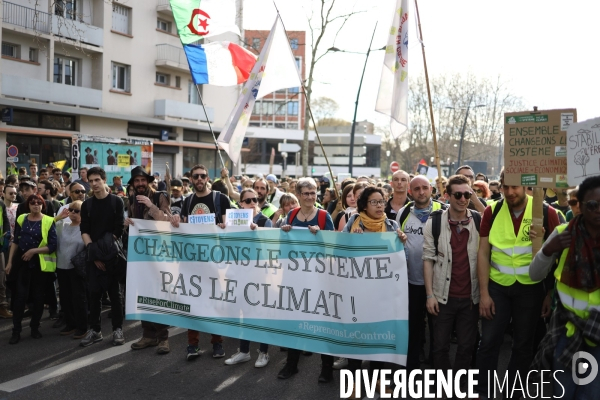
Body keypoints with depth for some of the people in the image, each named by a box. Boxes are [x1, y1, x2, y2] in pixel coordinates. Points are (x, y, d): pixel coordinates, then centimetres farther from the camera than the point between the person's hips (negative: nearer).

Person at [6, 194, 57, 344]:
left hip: (40, 263, -1)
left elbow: (52, 246, -9)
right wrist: (10, 261, 6)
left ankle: (35, 327, 22)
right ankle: (16, 330, 5)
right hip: (23, 262, 2)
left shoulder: (48, 221, -6)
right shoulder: (21, 219, 5)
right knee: (21, 295, -3)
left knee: (38, 296, 8)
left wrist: (34, 250, -18)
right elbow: (15, 241, 9)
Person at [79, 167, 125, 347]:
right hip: (93, 256, 3)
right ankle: (94, 330, 14)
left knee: (114, 292, 2)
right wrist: (94, 253, -10)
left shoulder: (116, 202, 0)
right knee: (94, 292, 5)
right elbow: (84, 232, 3)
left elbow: (118, 230, -6)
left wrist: (104, 250, -11)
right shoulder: (86, 205, 8)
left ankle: (117, 329, 9)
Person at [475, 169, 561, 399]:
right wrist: (483, 293, -6)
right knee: (489, 342, 4)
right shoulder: (492, 212, -5)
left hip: (530, 288, 0)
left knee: (523, 345, 14)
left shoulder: (546, 213, -9)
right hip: (497, 286, 1)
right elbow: (483, 254, -2)